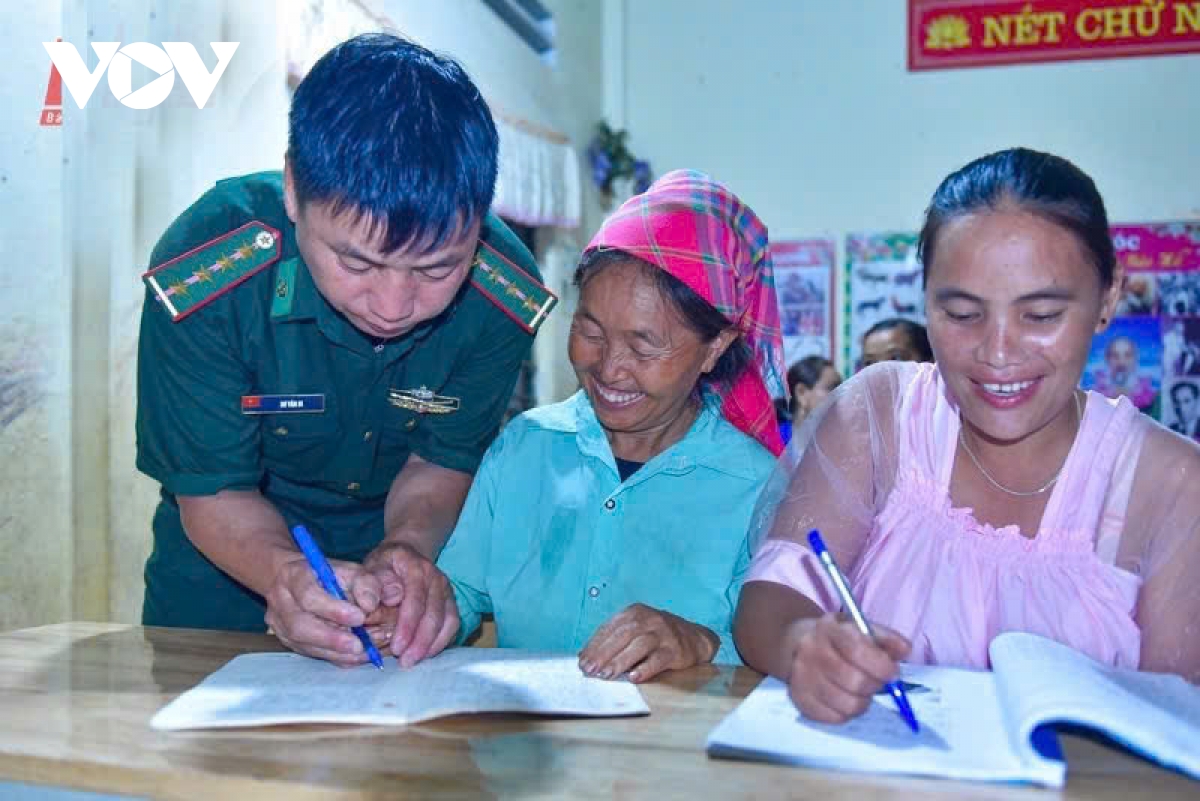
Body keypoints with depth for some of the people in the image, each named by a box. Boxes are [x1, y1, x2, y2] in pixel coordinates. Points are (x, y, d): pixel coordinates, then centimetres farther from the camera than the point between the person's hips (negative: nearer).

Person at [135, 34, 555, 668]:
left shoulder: (506, 293, -23)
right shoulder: (200, 278, -28)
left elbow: (442, 463, -10)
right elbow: (211, 491, -20)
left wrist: (408, 549, -30)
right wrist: (285, 571, -40)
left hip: (397, 553, 1)